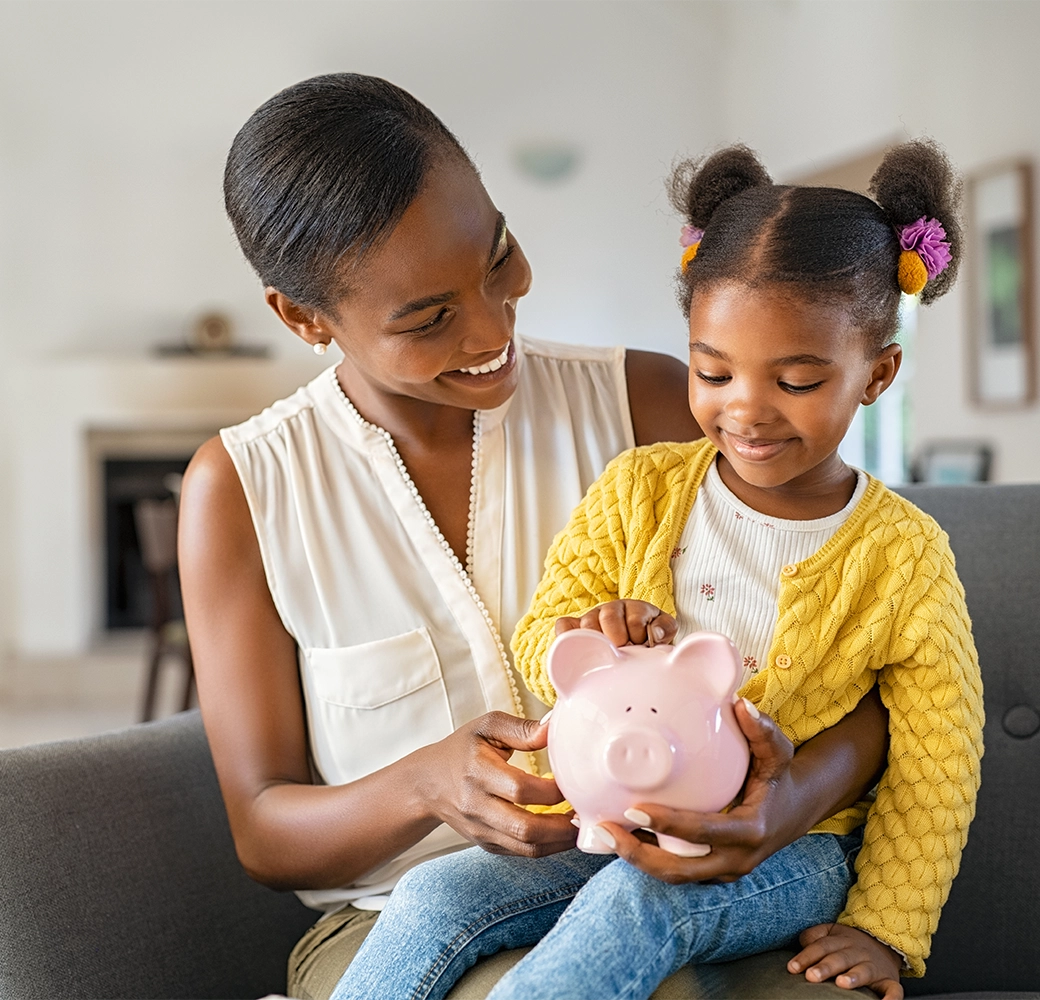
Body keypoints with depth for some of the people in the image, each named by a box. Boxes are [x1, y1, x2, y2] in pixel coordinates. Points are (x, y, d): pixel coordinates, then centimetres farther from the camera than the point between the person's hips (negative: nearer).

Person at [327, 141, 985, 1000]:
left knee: (636, 904, -35)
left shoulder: (905, 556, -4)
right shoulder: (638, 492, 2)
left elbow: (936, 762, -1)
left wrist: (883, 929, -6)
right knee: (436, 896, -20)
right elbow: (538, 643, 4)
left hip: (786, 853, -3)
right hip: (619, 824, 3)